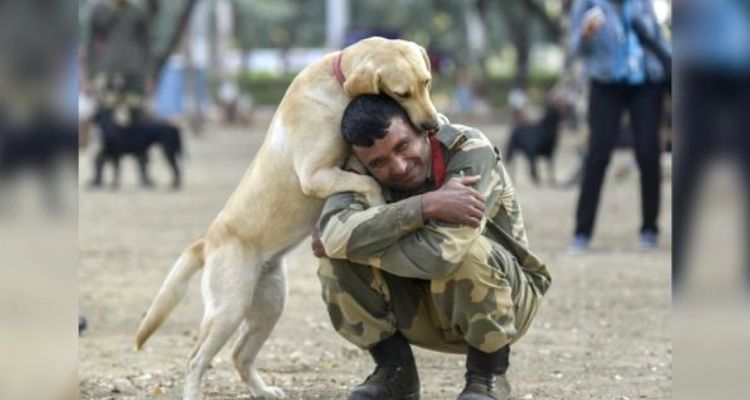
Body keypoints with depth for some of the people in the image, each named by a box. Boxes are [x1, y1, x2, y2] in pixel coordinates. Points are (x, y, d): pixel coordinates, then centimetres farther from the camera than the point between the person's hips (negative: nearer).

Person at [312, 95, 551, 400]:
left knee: (467, 251, -36)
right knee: (336, 261, -20)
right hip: (419, 305, 4)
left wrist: (360, 243, -27)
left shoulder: (470, 152, -27)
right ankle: (395, 372, -1)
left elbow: (438, 253, -39)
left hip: (505, 300, -4)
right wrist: (424, 206, -41)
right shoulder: (363, 168, -14)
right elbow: (334, 233, -35)